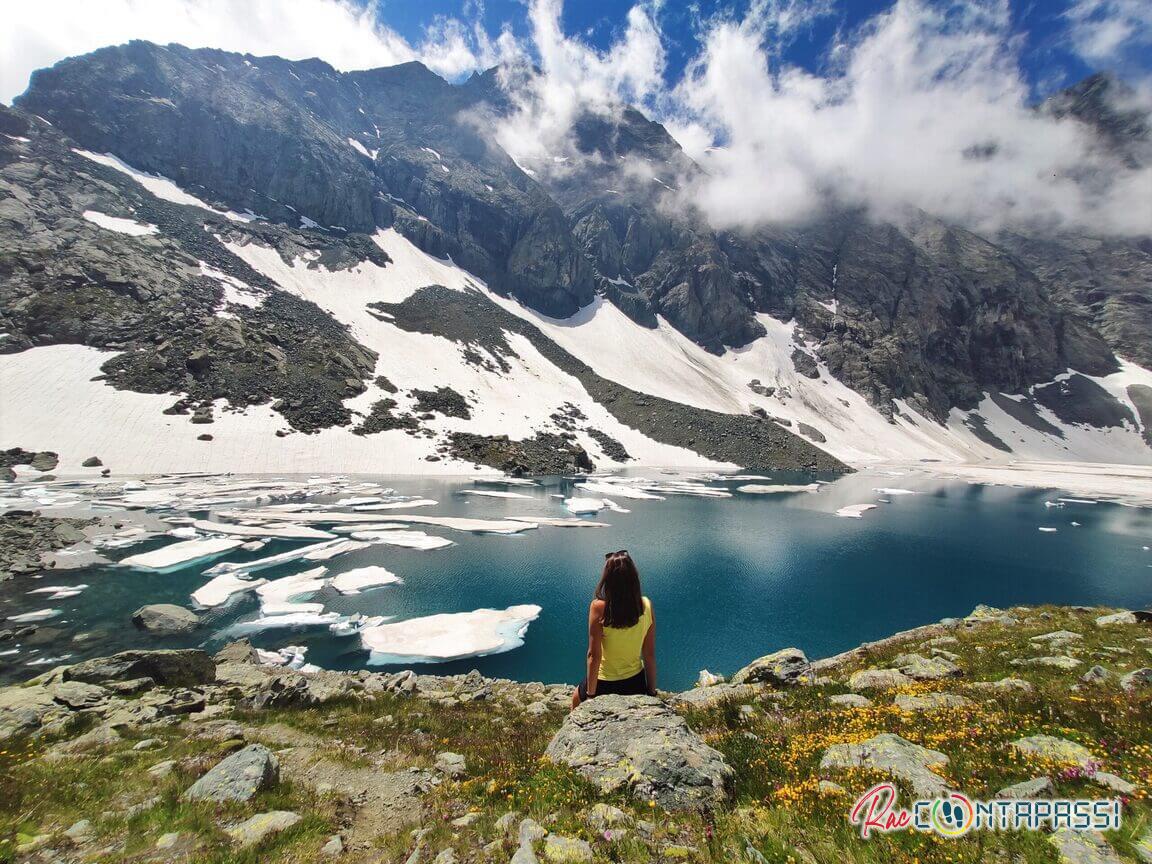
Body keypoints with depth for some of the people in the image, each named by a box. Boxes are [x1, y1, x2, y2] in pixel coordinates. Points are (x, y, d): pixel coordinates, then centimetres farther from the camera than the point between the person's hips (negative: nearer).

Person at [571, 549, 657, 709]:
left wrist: (591, 694, -6)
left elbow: (594, 656, -19)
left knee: (577, 698, 29)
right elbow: (650, 654, -6)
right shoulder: (646, 605, -15)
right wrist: (652, 691, 7)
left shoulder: (599, 607, -25)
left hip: (605, 683, -2)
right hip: (636, 682, 3)